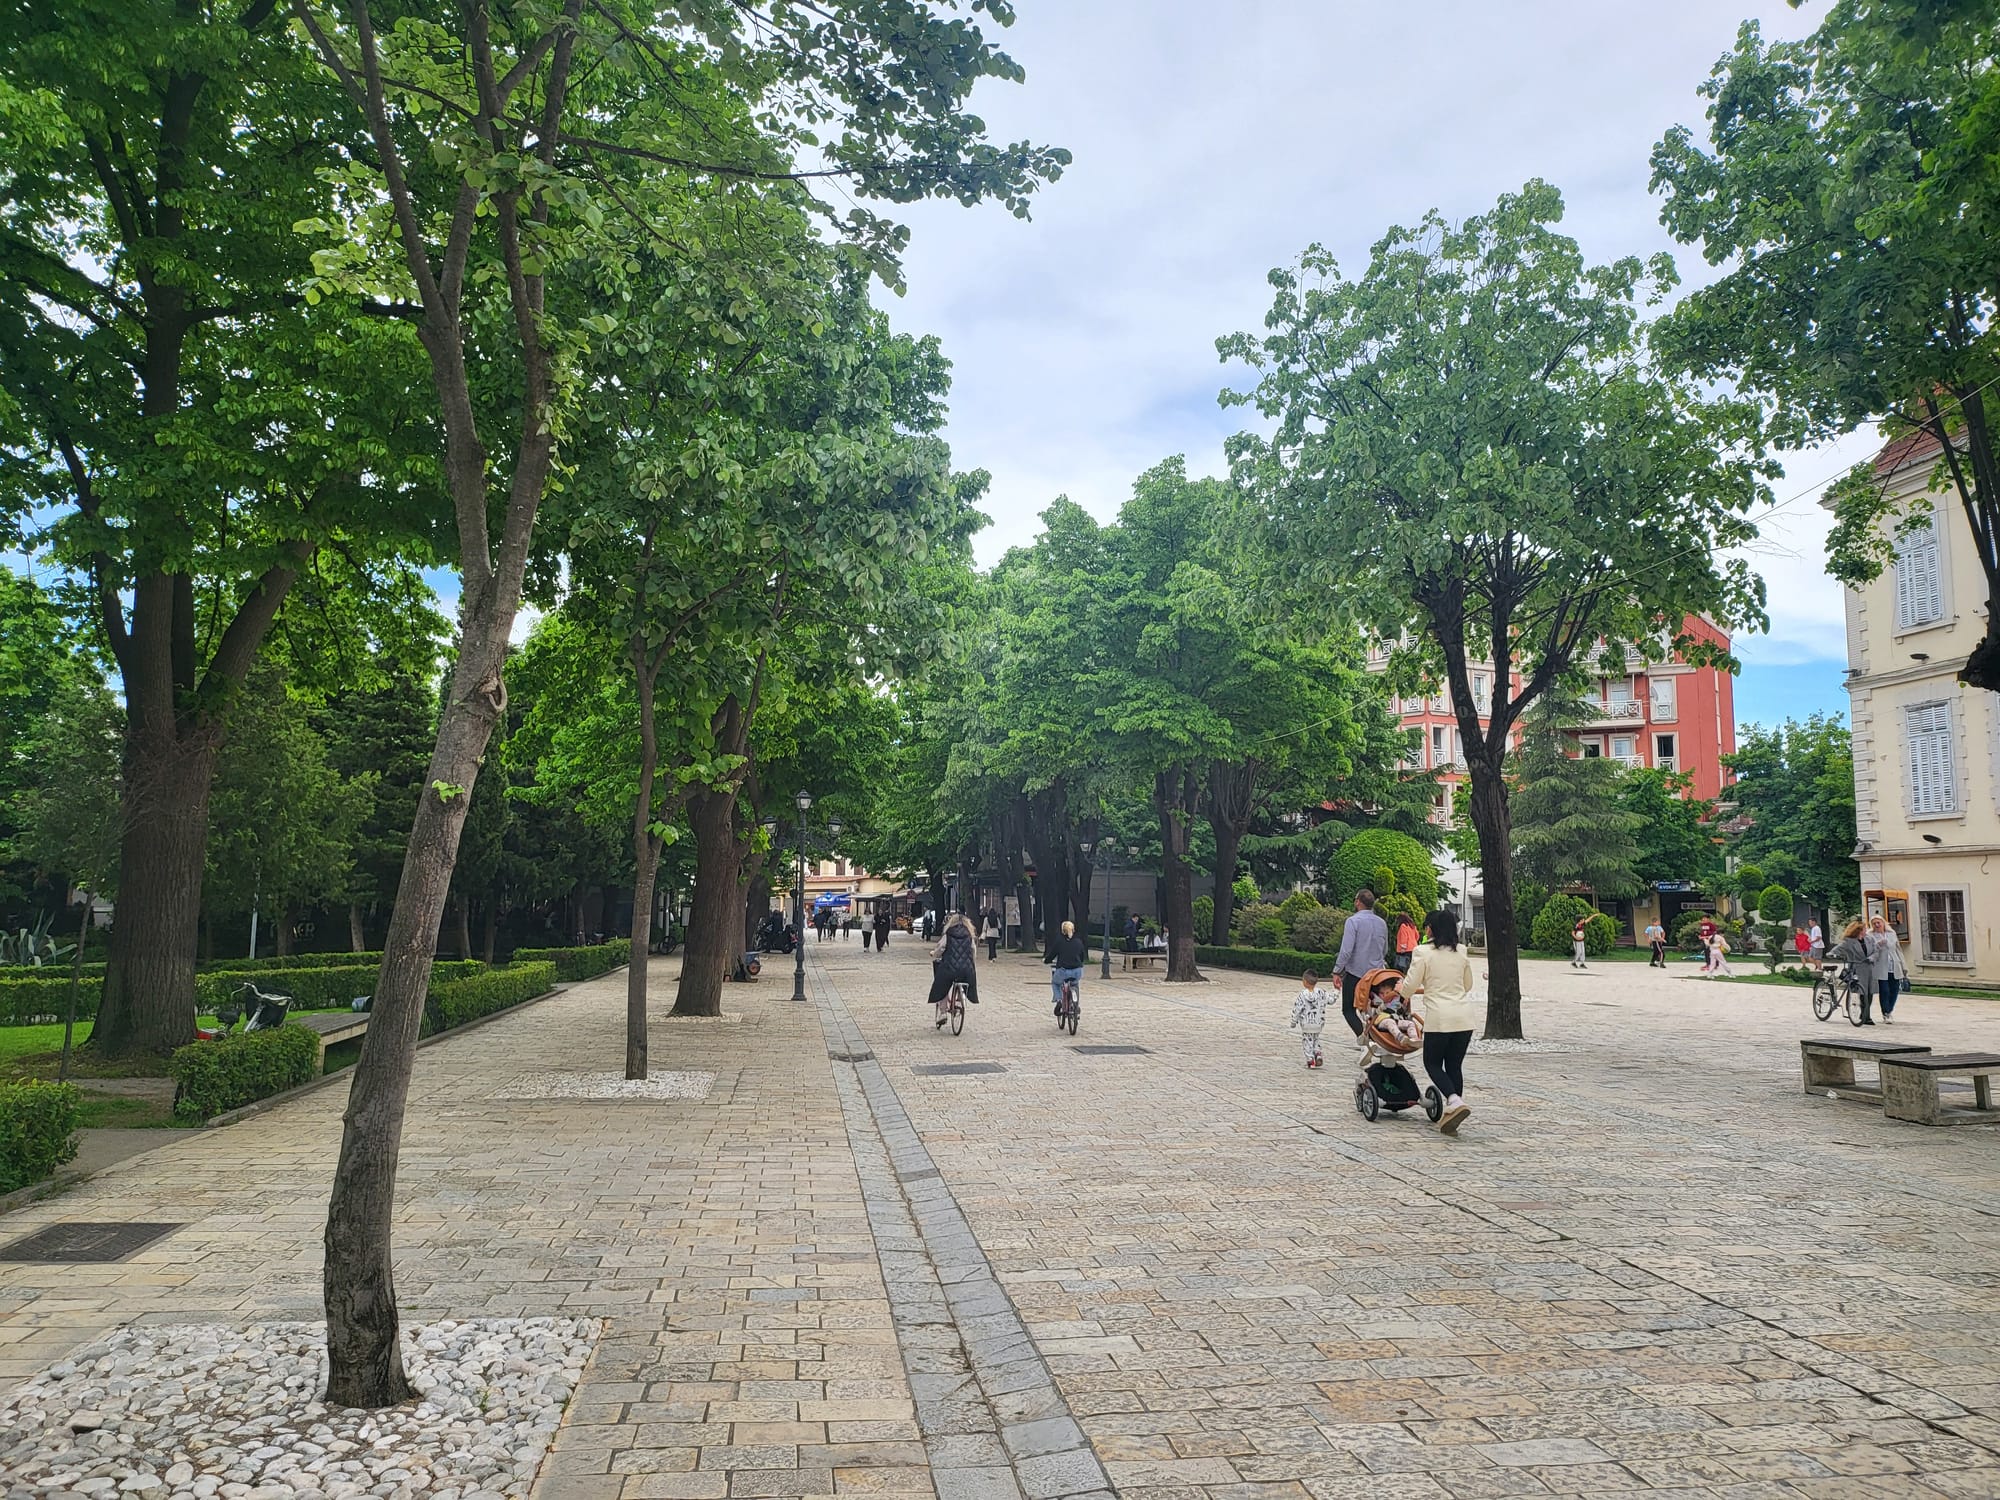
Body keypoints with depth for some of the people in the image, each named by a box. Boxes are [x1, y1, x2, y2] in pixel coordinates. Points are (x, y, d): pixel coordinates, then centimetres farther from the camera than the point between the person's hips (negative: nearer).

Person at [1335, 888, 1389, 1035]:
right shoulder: (1381, 923, 7)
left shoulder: (1353, 921, -13)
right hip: (1376, 974, 6)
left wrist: (1337, 972, -13)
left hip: (1355, 972, -6)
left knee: (1348, 1010, 2)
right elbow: (1385, 950, 18)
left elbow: (1346, 950, -19)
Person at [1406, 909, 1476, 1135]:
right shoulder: (1461, 953, 10)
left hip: (1439, 1018, -5)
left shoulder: (1424, 952, -6)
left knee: (1432, 1063, 8)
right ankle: (1451, 1114, 9)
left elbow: (1410, 985, -5)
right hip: (1464, 1017, 5)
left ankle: (1455, 1102, -14)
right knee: (1454, 1065, 12)